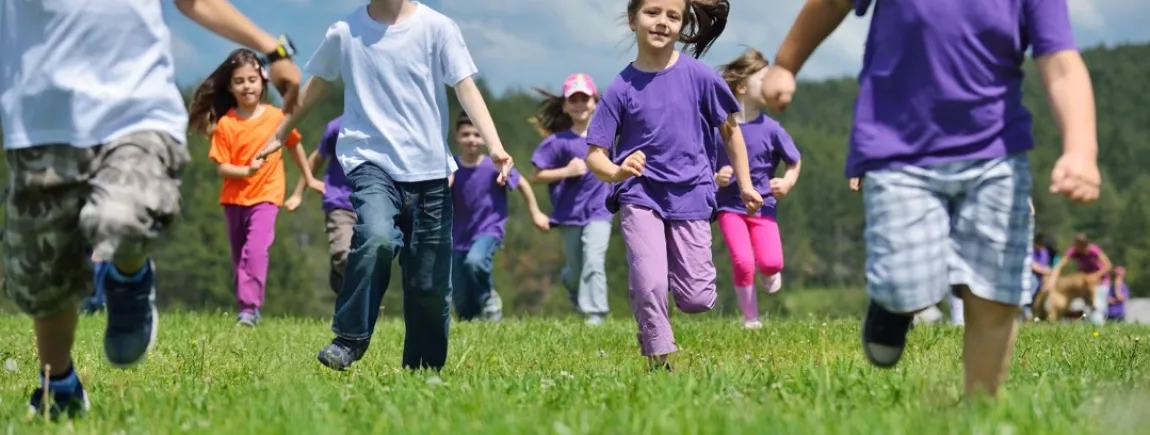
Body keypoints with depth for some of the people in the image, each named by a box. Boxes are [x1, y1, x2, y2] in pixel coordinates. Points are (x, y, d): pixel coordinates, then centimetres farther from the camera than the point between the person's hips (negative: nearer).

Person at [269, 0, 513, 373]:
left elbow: (466, 88, -8)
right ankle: (350, 337, -14)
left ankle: (424, 370, 22)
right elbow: (316, 87, 20)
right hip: (371, 163, -1)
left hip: (429, 172, 1)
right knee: (377, 237, -31)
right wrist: (280, 135, 31)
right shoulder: (344, 33, 4)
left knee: (430, 285, 4)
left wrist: (494, 146, -22)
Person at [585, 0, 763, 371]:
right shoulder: (622, 88, -7)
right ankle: (658, 359, 4)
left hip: (690, 196, 1)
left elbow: (730, 129, 8)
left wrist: (745, 185, 10)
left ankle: (676, 264, 34)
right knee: (649, 285, -17)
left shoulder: (699, 76, -5)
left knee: (696, 299, -1)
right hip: (640, 195, -1)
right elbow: (595, 155, -7)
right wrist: (616, 171, -28)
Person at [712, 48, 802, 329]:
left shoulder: (770, 129, -6)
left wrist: (787, 182, -12)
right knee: (743, 262, -16)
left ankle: (769, 271, 24)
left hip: (762, 205, 1)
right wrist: (715, 177, -19)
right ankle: (750, 319, 5)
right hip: (730, 205, -1)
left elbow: (795, 162, 6)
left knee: (771, 262, -15)